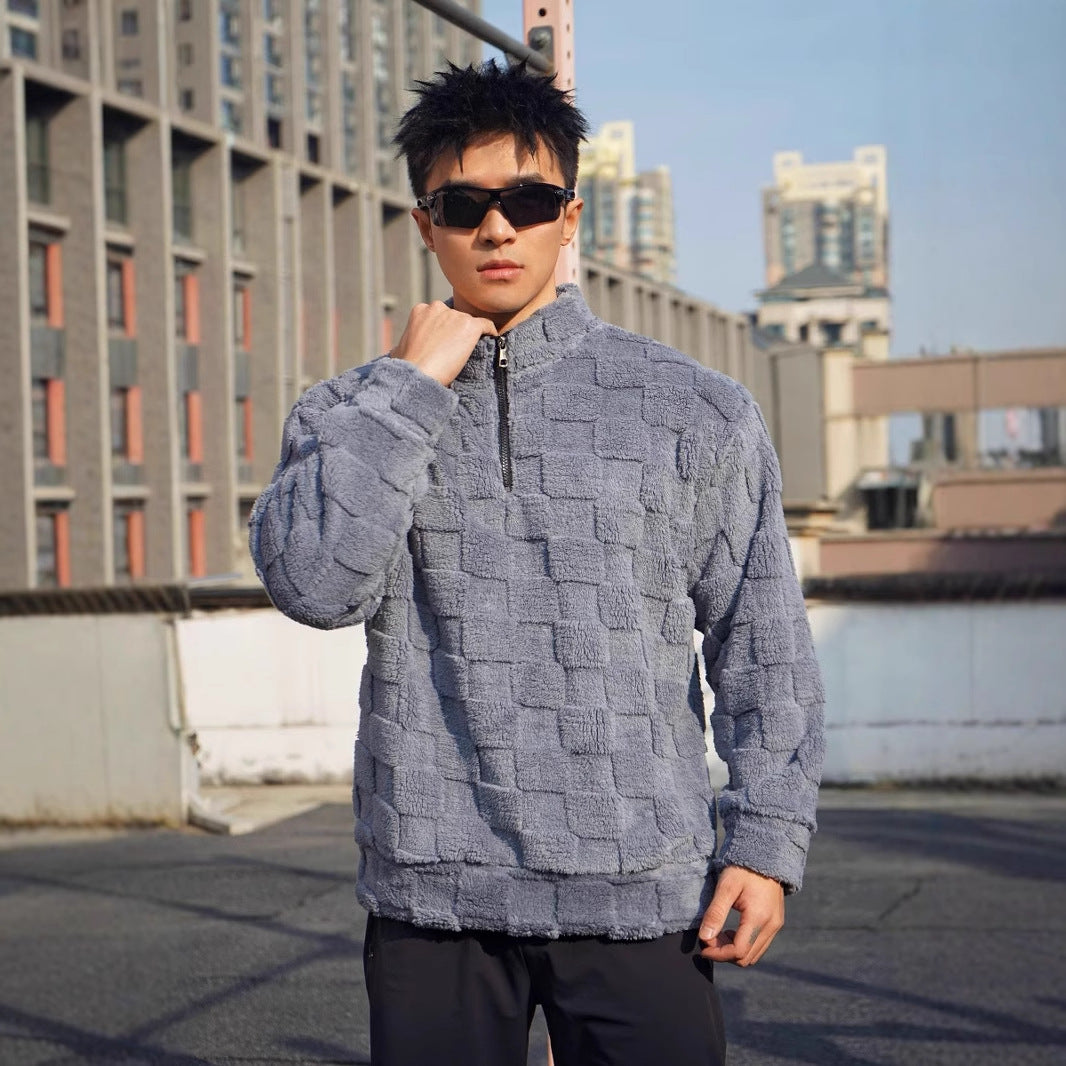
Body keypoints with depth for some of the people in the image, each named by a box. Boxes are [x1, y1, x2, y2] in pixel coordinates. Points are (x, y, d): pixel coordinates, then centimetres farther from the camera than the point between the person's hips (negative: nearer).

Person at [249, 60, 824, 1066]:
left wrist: (767, 839, 0)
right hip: (431, 891, 1)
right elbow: (314, 584, -12)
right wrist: (413, 383, -9)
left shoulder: (693, 409, 4)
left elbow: (761, 642, 7)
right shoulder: (348, 415, 7)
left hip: (639, 890, -1)